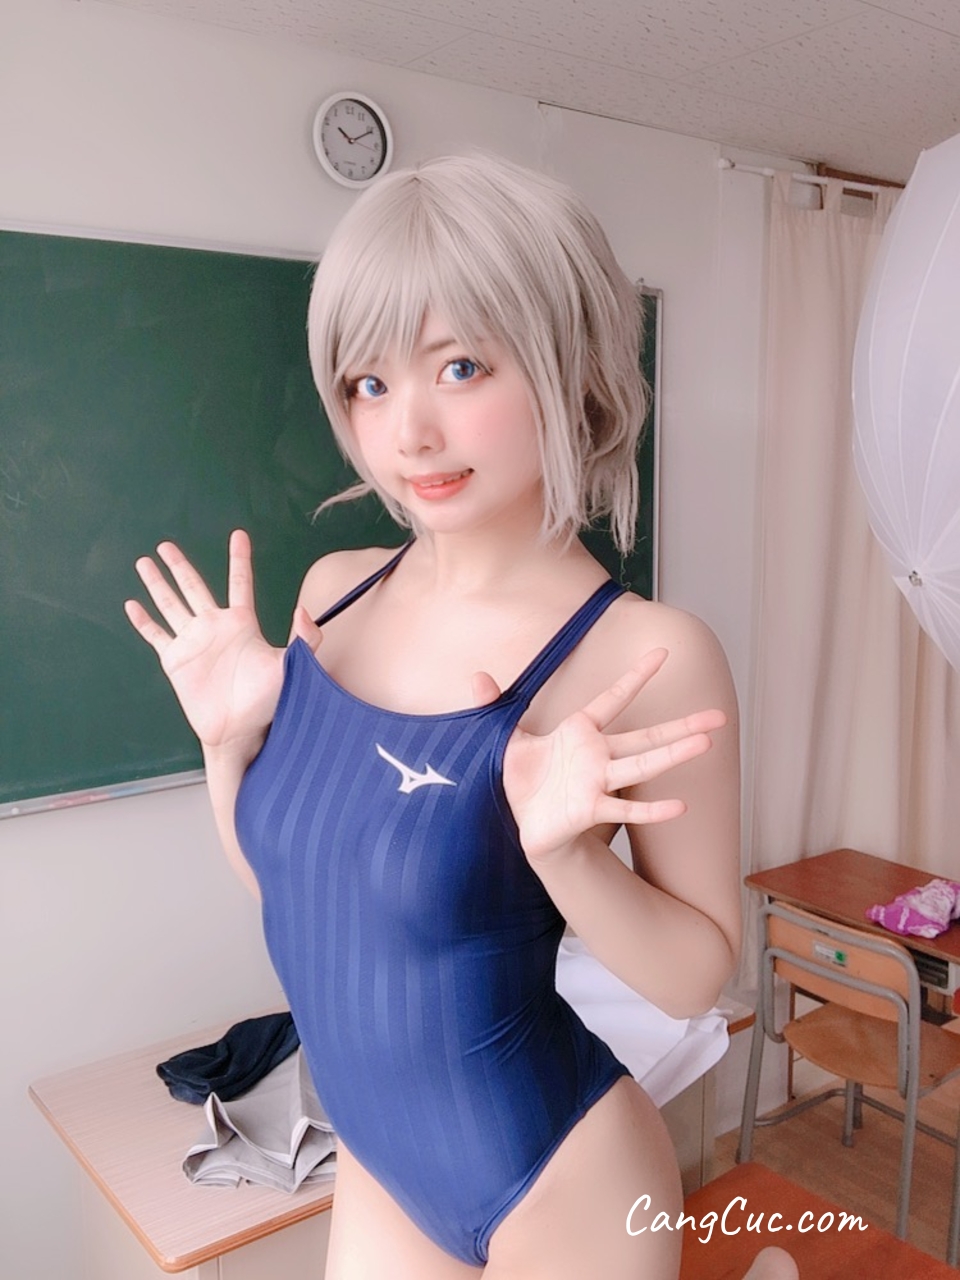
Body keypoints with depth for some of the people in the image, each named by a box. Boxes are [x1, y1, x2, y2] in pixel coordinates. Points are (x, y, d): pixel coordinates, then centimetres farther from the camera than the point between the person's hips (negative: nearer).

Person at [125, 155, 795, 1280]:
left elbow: (697, 974, -14)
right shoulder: (336, 591, -7)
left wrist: (564, 850, -30)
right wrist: (229, 737, -13)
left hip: (555, 1185, -4)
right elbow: (279, 874, 4)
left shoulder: (646, 654, -22)